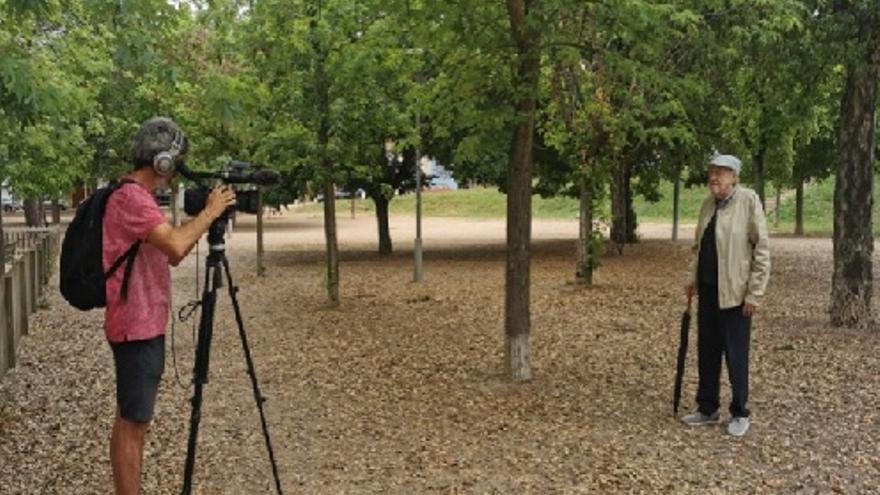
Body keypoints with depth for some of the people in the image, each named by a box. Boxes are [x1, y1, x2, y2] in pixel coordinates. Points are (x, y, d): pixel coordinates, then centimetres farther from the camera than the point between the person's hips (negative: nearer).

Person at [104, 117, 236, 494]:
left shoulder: (138, 196, 15)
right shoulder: (131, 197, -17)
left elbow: (171, 253, 16)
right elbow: (176, 247, -29)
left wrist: (204, 219, 6)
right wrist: (210, 212, -15)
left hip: (145, 324, 10)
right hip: (137, 325, -10)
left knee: (133, 420, 15)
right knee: (133, 422, -5)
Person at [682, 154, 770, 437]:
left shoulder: (748, 201, -11)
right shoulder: (708, 203, 9)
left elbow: (762, 249, -13)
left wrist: (754, 294, -16)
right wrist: (693, 277, 11)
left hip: (735, 292, -7)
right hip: (707, 289, 7)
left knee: (736, 355, 2)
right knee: (706, 352, 12)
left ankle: (740, 414, 17)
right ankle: (707, 409, 25)